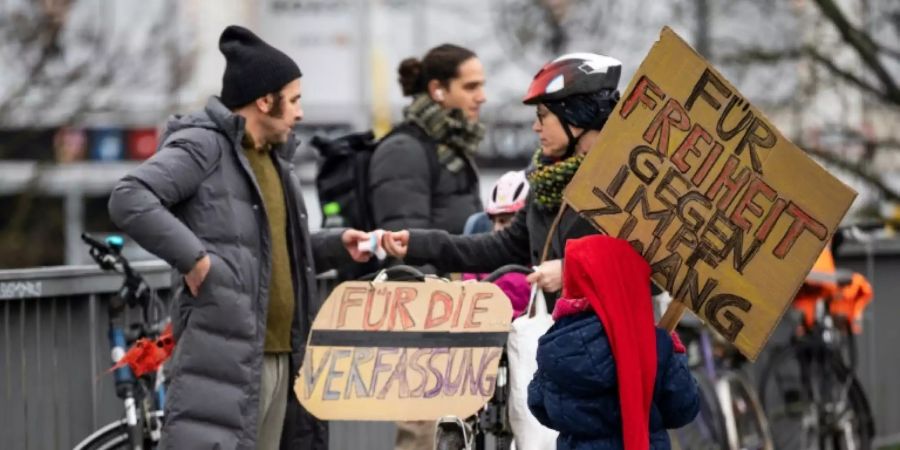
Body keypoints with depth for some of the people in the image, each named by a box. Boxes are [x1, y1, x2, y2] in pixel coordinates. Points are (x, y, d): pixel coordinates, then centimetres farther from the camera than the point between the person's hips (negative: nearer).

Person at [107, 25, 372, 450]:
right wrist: (194, 259, -21)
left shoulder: (274, 158, 23)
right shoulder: (203, 146, -7)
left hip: (281, 356, 9)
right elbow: (129, 198, -20)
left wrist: (336, 245, 14)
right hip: (222, 353, -9)